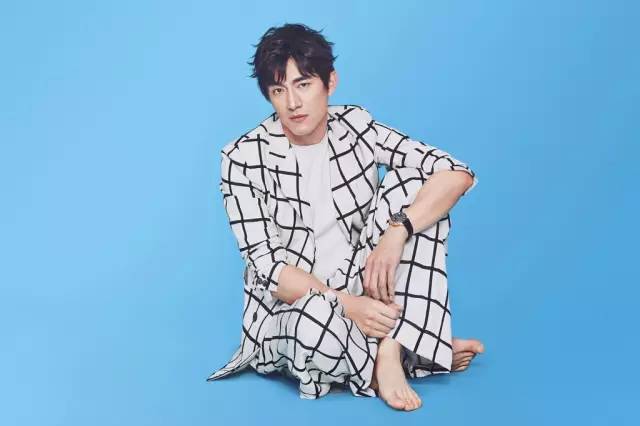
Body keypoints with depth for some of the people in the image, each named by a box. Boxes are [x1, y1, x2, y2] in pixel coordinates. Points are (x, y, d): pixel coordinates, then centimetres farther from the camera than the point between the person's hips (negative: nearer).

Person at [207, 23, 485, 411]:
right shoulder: (244, 158, -12)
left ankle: (388, 350, -24)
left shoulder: (355, 126, -5)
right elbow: (266, 266, -15)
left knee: (412, 182, -17)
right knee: (315, 328, -41)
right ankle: (414, 349, -10)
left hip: (363, 288, 4)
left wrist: (396, 232, -28)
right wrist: (346, 305, -28)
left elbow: (458, 173, -12)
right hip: (290, 304, -3)